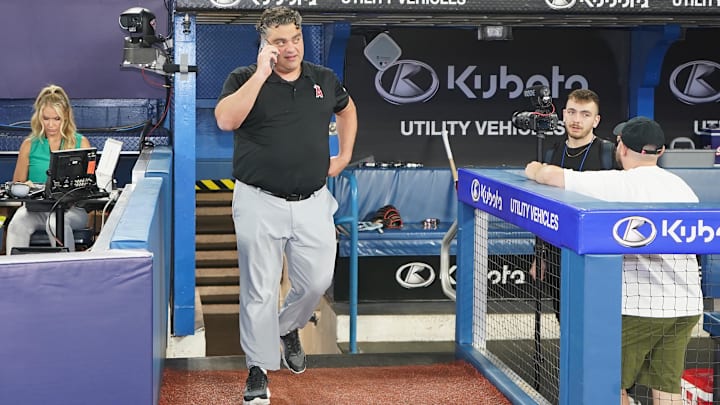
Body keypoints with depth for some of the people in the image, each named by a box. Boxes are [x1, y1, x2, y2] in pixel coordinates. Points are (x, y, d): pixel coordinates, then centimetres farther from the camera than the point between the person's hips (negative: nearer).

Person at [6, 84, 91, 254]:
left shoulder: (81, 143, 10)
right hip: (35, 207, 1)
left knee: (56, 221, -38)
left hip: (72, 208, -1)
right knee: (17, 223, -34)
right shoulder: (29, 145, 14)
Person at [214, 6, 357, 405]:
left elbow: (347, 109, 28)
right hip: (260, 203, -3)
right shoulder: (245, 78, -4)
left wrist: (344, 156, 17)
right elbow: (226, 120, -23)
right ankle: (258, 368, 14)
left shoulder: (324, 79, 7)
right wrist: (262, 73, -22)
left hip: (312, 203, 4)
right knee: (260, 289, 1)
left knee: (317, 280, 7)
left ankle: (288, 328, 38)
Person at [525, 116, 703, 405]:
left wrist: (536, 169, 14)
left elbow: (549, 174, -10)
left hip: (639, 307, -6)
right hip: (686, 306, 7)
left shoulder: (619, 184, -12)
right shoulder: (682, 187, 9)